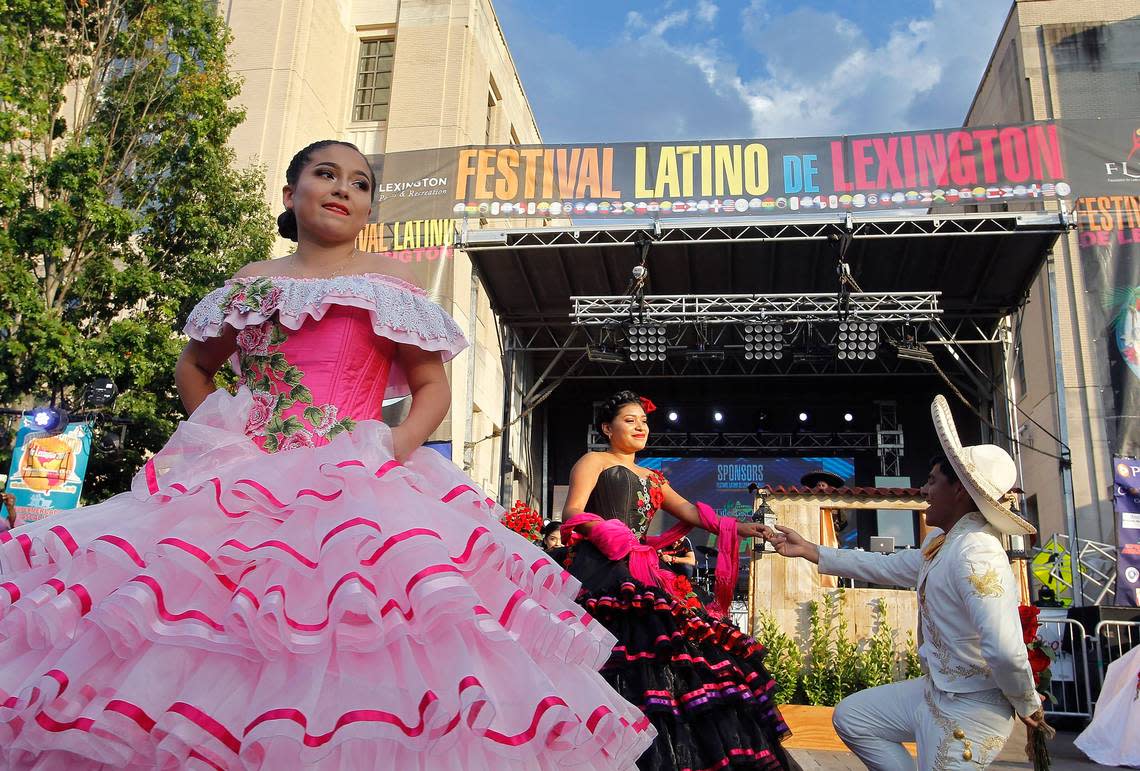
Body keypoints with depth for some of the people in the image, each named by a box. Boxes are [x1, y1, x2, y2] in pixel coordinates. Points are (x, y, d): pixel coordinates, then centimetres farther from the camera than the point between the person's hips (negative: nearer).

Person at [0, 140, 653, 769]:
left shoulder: (386, 282, 8)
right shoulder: (252, 284, 16)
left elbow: (435, 388, 5)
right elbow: (193, 368, 28)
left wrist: (392, 451, -11)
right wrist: (214, 435, 12)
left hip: (354, 484, -3)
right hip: (246, 481, 3)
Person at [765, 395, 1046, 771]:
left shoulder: (976, 554, -28)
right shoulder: (940, 541, 3)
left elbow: (1006, 651, -35)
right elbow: (885, 567, 15)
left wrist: (1027, 705, -16)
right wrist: (808, 550, 14)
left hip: (968, 711, -10)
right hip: (934, 691, 10)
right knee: (850, 717, 18)